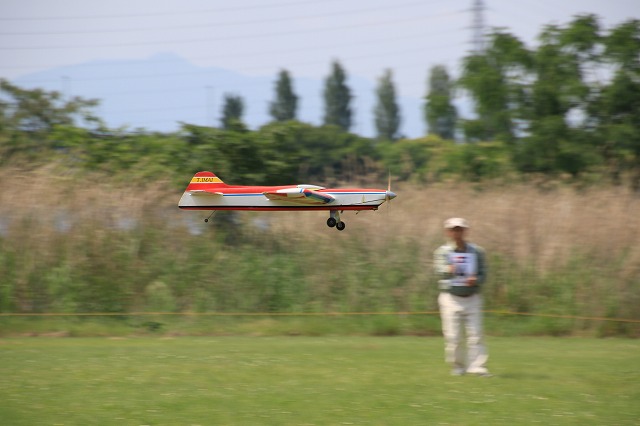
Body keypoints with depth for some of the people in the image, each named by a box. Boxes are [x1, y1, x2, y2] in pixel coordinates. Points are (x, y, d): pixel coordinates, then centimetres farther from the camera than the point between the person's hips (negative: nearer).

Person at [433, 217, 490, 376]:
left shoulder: (477, 251, 7)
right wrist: (449, 270, -38)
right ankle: (458, 367, 10)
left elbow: (483, 274, 6)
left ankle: (477, 366, -7)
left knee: (475, 334, -6)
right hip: (450, 297, -1)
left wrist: (475, 280, -16)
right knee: (453, 336, -3)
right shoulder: (442, 252, 1)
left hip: (472, 298, 1)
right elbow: (440, 271, -15)